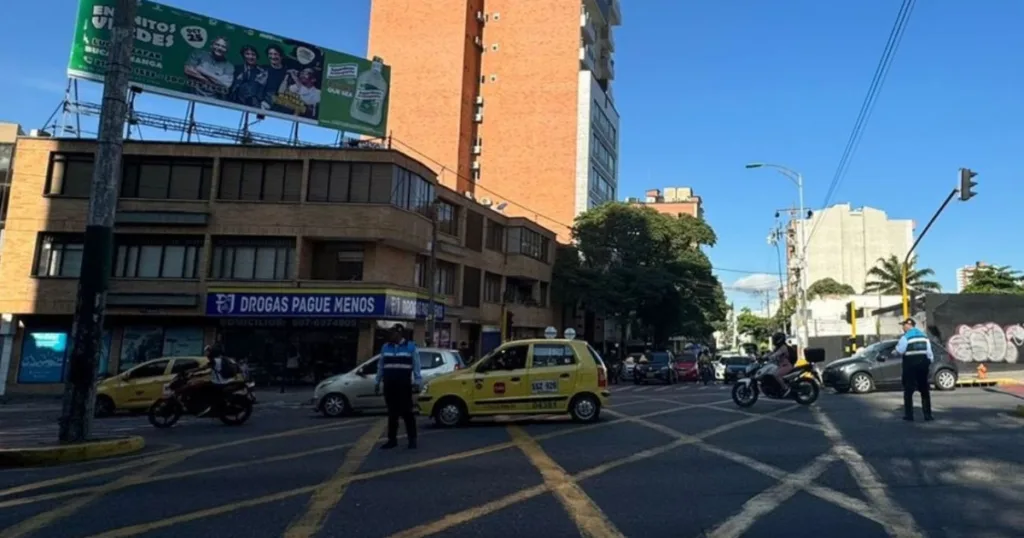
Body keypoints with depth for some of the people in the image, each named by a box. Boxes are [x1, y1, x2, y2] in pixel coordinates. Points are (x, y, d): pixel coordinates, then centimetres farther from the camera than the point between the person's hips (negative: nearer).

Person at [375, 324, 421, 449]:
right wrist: (377, 382, 14)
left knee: (406, 411, -3)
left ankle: (412, 439, 4)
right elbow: (380, 366, 16)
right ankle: (392, 439, 14)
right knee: (392, 412, 8)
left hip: (404, 385, -4)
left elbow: (416, 366, 1)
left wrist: (417, 382, -6)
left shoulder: (411, 347, 2)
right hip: (389, 385, 4)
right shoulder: (385, 347, 13)